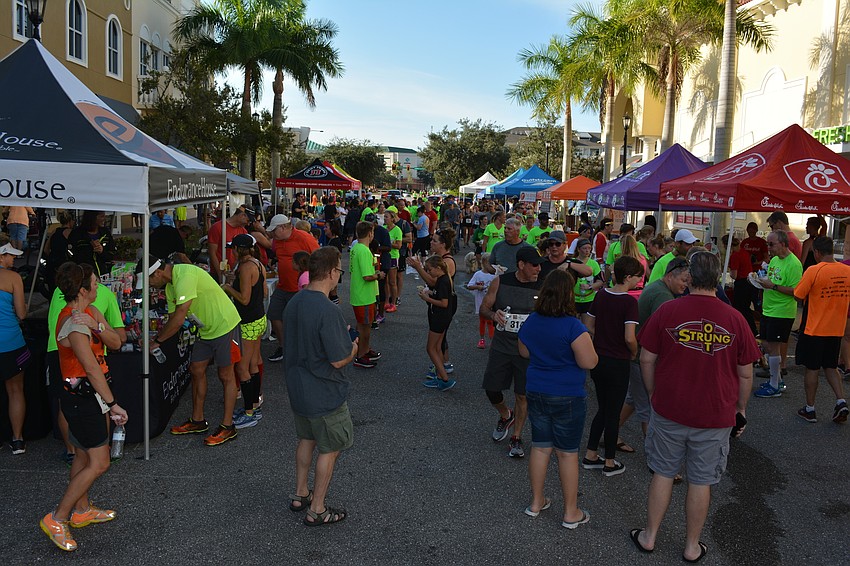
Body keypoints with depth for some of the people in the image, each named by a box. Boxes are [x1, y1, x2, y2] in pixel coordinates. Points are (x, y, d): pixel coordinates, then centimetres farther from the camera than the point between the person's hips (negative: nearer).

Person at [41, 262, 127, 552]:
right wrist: (112, 404, -23)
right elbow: (92, 369, -26)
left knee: (85, 455, 20)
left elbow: (116, 342, -3)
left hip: (87, 395, 10)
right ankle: (56, 519, 8)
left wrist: (97, 326, -22)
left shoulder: (90, 312, 4)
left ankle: (82, 510, 35)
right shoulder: (74, 325, -25)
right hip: (82, 399, -10)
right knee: (99, 463, -4)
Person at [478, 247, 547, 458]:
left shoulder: (543, 288, -5)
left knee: (522, 395, 5)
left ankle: (516, 438, 24)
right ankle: (505, 416, 38)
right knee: (491, 389, 5)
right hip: (501, 346, 1)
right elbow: (484, 307, 2)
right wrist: (493, 314, -20)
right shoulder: (500, 282, -4)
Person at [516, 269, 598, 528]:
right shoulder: (573, 326, -21)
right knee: (568, 453, 7)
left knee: (540, 447, 17)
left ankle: (536, 502, 30)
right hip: (568, 397, -5)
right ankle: (571, 513, 20)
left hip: (536, 393, 5)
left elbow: (524, 352, 13)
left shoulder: (530, 322, -1)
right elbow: (589, 362, -19)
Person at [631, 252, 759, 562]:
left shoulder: (667, 311, -10)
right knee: (701, 482, 13)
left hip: (669, 410, 0)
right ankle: (692, 546, 28)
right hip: (715, 417, 0)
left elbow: (647, 359, -4)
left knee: (663, 474, 15)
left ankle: (649, 536, 28)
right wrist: (741, 409, 14)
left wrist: (654, 395, 11)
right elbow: (745, 374, -1)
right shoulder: (735, 319, -8)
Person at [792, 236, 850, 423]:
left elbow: (798, 295, -11)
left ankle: (809, 409, 15)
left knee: (812, 369, 6)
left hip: (814, 330, -5)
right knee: (831, 367, 20)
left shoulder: (814, 271, -18)